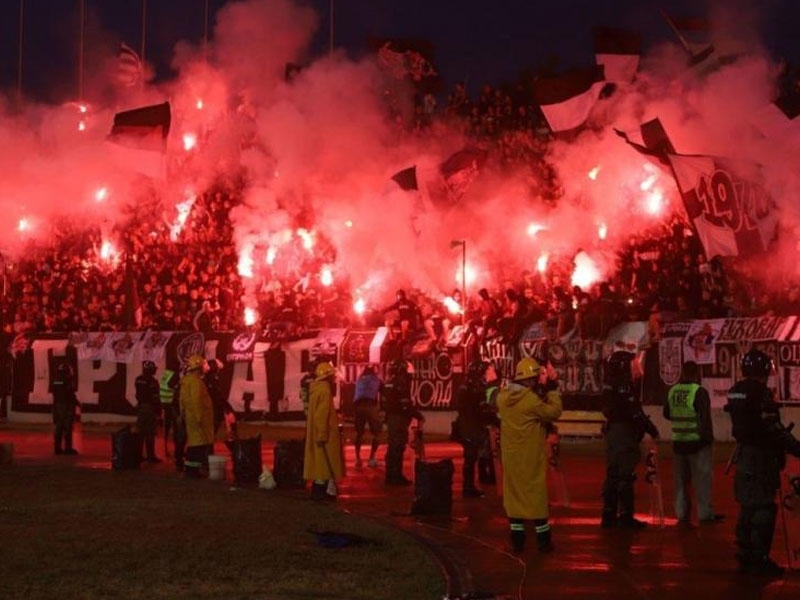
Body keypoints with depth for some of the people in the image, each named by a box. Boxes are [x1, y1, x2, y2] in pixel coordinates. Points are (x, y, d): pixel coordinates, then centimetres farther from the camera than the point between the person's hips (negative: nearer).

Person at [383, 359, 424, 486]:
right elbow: (406, 405, -21)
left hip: (390, 417, 10)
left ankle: (390, 475, 20)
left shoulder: (389, 383, 13)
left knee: (392, 447, 14)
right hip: (399, 418, -10)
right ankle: (397, 476, -6)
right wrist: (418, 416, -14)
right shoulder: (402, 383, -16)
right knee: (398, 448, -7)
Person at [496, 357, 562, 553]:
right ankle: (543, 540, 10)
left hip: (510, 455, 5)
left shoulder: (503, 397, 1)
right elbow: (554, 412, -13)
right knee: (536, 494, 4)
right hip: (531, 456, -5)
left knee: (513, 494, 10)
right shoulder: (531, 399, -19)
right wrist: (553, 391, -1)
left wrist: (542, 392, 8)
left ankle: (517, 540, 11)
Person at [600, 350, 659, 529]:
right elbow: (634, 412, -18)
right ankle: (626, 516, -5)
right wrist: (650, 427, -9)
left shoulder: (609, 384, 13)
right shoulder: (624, 385, -15)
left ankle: (609, 515, 16)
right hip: (625, 432, -9)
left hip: (612, 429, 9)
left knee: (612, 474, 13)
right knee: (625, 475, -6)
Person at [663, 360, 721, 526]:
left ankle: (681, 514, 16)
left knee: (681, 480, 12)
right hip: (698, 443, -6)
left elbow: (666, 414, 15)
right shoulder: (699, 392, -14)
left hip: (678, 442, 6)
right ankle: (705, 514, 4)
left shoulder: (672, 391, 4)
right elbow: (705, 418, -16)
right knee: (702, 479, 1)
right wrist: (709, 438, -7)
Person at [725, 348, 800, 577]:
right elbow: (774, 429, -20)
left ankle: (745, 556, 20)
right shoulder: (761, 393, -18)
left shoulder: (736, 391, 9)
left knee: (748, 506, 15)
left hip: (744, 453, 9)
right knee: (763, 508, -5)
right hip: (762, 456, -9)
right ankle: (759, 559, -4)